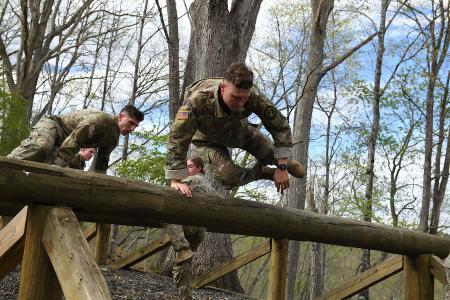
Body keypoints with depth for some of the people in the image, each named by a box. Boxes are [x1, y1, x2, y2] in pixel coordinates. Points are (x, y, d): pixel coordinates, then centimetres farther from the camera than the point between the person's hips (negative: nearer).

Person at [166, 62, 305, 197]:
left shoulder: (253, 97, -37)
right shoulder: (198, 101, -46)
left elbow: (280, 125, -26)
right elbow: (177, 139, -41)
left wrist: (282, 168, -27)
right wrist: (175, 180, -40)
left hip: (238, 129, 3)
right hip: (209, 139, -2)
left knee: (273, 154, 3)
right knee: (230, 177, -23)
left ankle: (285, 162, 44)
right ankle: (259, 172, 13)